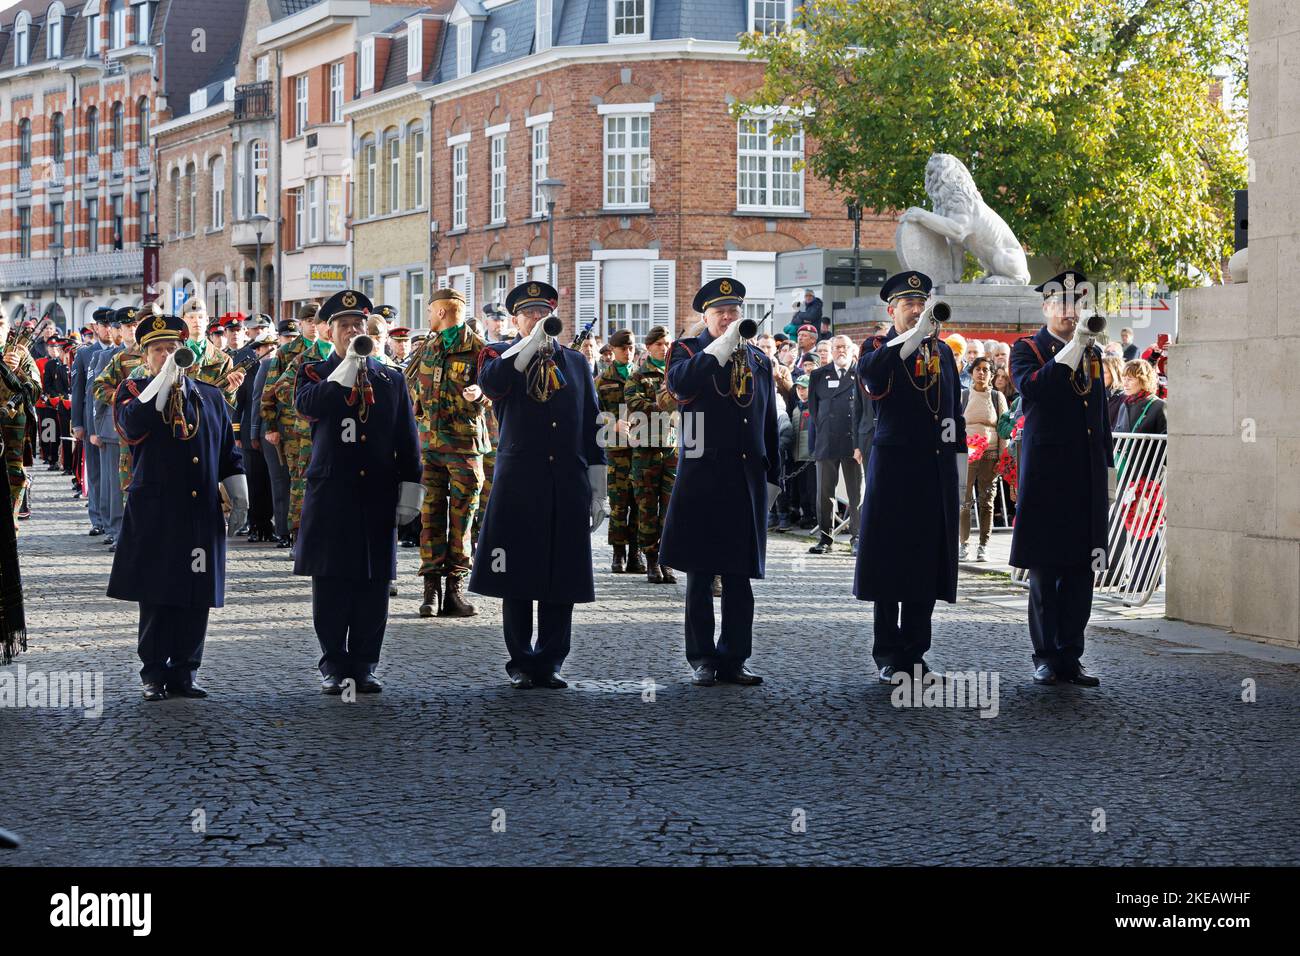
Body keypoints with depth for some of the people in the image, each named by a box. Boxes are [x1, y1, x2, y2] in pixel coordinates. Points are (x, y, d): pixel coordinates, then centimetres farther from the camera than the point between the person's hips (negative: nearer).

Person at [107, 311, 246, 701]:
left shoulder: (211, 398, 15)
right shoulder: (133, 391, 4)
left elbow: (229, 454, 18)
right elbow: (132, 424, -19)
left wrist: (240, 498, 10)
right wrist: (165, 381, -20)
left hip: (202, 513, 3)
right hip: (155, 513, -3)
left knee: (197, 597, 4)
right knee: (156, 595, -1)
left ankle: (184, 672, 13)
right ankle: (154, 673, 8)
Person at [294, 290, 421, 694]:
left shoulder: (392, 379, 12)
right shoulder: (314, 374, 6)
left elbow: (408, 441, 12)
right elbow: (308, 406, -18)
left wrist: (409, 490, 4)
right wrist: (349, 365, -17)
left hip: (378, 498, 2)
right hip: (330, 497, -2)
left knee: (374, 584, 2)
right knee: (331, 584, 0)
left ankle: (364, 665, 10)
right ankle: (334, 666, 8)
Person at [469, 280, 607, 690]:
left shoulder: (576, 361, 15)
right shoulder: (501, 354, 6)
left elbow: (591, 427, 14)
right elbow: (490, 380, -20)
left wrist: (598, 489, 10)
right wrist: (532, 344, -24)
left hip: (568, 486, 3)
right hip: (518, 484, -3)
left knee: (562, 577, 3)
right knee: (517, 577, 1)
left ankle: (550, 662, 11)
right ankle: (521, 663, 10)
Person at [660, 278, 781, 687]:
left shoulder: (759, 361, 15)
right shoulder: (688, 350, 4)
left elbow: (770, 424, 17)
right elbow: (680, 383, -21)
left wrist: (772, 477, 13)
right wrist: (722, 346, -20)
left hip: (748, 481, 3)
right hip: (702, 479, -3)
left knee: (740, 576, 5)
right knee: (700, 576, 2)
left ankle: (734, 660, 10)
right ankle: (702, 660, 8)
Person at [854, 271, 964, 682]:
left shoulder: (943, 351, 16)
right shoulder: (879, 348, 1)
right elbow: (870, 373, -24)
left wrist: (958, 456, 13)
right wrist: (913, 336, -32)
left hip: (937, 471, 5)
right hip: (894, 467, -5)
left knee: (928, 562, 5)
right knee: (890, 561, -2)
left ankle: (915, 653, 12)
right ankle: (889, 656, 4)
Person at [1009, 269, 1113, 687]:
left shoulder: (1093, 352, 16)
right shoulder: (1027, 350, 1)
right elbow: (1031, 388, -20)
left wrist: (1107, 467, 16)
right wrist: (1070, 353, -25)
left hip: (1087, 478, 5)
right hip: (1045, 475, -5)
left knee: (1081, 569, 4)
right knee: (1044, 570, 0)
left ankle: (1071, 656, 9)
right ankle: (1046, 656, 7)